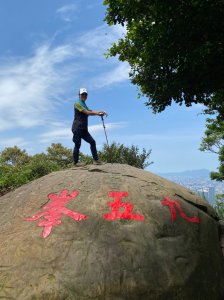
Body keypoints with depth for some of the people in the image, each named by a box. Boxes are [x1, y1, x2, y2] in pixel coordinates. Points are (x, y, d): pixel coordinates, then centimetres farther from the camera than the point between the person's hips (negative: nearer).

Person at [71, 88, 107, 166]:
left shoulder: (84, 105, 24)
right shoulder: (77, 104, -3)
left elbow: (91, 112, 8)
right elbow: (87, 112, -14)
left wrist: (99, 113, -9)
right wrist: (98, 113, -11)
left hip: (84, 129, 8)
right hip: (77, 128, -8)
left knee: (92, 142, 1)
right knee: (77, 145, -7)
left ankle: (95, 160, 1)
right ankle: (76, 162, 2)